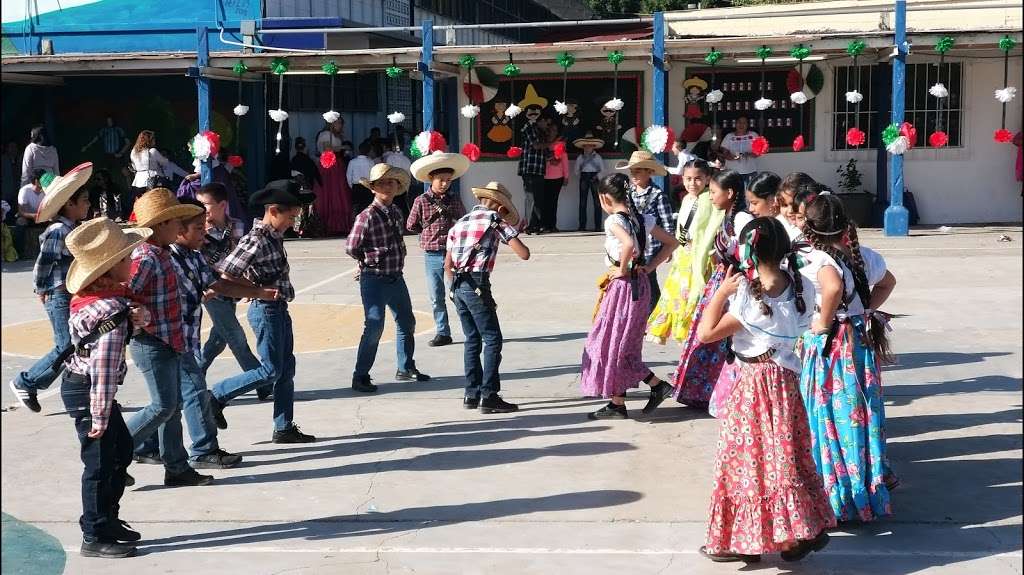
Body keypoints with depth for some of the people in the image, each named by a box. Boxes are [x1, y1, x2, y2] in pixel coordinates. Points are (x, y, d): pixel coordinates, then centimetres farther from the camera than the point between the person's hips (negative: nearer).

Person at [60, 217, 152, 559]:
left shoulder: (90, 298, 3)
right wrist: (100, 415, -26)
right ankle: (95, 538, 9)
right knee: (100, 462, -1)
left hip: (79, 383, 10)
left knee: (121, 448, 19)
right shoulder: (112, 310, -24)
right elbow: (105, 367, -28)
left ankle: (107, 520, 30)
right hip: (87, 391, -10)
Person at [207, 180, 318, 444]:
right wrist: (260, 289, -17)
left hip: (279, 308, 9)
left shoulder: (275, 236, 8)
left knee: (286, 369, 11)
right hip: (266, 310, -9)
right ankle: (217, 396, 9)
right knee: (271, 370, -4)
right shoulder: (256, 241, -20)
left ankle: (284, 428, 17)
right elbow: (226, 275, -21)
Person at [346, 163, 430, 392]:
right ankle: (360, 376, 0)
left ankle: (406, 368, 33)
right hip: (374, 280, -8)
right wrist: (371, 261, -2)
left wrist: (398, 260, 7)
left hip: (396, 278, 8)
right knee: (374, 327, -10)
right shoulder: (367, 216, -16)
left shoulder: (396, 213, 7)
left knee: (407, 322, 17)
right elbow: (351, 248, -15)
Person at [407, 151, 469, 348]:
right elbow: (411, 226, 6)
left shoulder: (454, 199, 4)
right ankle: (442, 333, 18)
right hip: (432, 256, 0)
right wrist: (430, 231, 4)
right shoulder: (421, 201, -2)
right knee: (437, 298, 7)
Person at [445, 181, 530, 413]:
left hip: (457, 286, 7)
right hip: (477, 285, -7)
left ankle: (471, 394, 15)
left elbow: (447, 265, 20)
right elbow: (524, 254, -4)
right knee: (492, 340, -2)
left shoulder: (460, 223, 19)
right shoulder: (495, 220, 0)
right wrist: (512, 231, 14)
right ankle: (489, 396, -7)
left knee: (472, 339, 15)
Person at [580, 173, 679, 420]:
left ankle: (618, 404, 7)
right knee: (625, 344, 17)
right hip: (640, 285, 8)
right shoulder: (642, 219, 6)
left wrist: (623, 270, -20)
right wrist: (649, 266, 7)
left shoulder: (614, 221, -16)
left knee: (613, 343, 4)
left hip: (622, 285, -8)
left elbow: (629, 244, -36)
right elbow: (671, 242, 11)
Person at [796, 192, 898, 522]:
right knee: (862, 415, 17)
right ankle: (871, 488, 28)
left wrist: (824, 322, -23)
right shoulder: (862, 256, 4)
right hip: (863, 341, 7)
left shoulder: (816, 259, -18)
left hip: (827, 344, -7)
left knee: (830, 418, 4)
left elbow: (833, 286, -38)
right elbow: (888, 282, 21)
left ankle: (836, 497, 10)